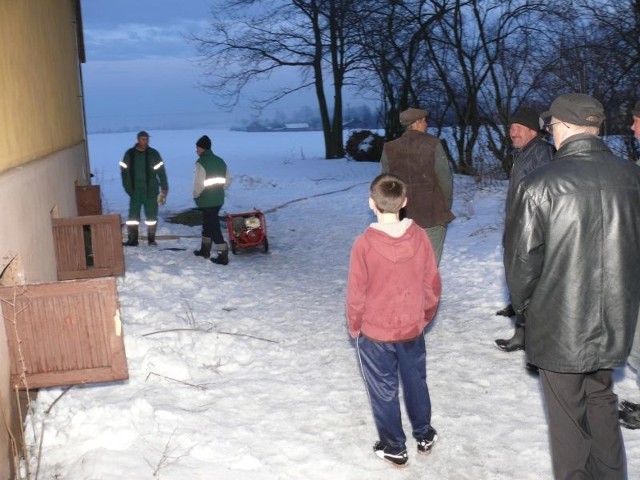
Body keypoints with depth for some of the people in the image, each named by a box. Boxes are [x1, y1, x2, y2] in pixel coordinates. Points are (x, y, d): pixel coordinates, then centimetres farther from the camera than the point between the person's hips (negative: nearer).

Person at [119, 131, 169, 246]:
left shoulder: (153, 154, 0)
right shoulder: (129, 154, 2)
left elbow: (161, 172, -1)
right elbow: (124, 172, 4)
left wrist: (164, 190, -7)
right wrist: (129, 189, -5)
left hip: (151, 191, 0)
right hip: (135, 192, 1)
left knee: (151, 216, 4)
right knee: (133, 216, 0)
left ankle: (151, 239, 15)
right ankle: (132, 240, 7)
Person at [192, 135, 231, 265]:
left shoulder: (201, 162, -17)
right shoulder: (220, 161, 7)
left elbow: (199, 184, -21)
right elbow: (228, 181, 11)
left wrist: (196, 195, -4)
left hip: (206, 201, -8)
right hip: (219, 199, 8)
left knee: (213, 226, -4)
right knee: (208, 224, 22)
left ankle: (223, 256, -6)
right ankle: (205, 250, 34)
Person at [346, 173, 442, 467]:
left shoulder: (364, 244, -21)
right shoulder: (419, 237, -11)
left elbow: (356, 294, -13)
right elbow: (432, 285, -3)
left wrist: (354, 327, 3)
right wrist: (425, 317, 13)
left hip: (374, 333, -3)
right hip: (412, 330, 3)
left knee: (384, 391, 13)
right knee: (416, 382, 22)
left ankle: (394, 448, 26)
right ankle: (424, 436, 37)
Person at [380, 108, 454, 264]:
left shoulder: (390, 149, 1)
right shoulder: (432, 144, -9)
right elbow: (445, 178, -9)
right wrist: (446, 206, 4)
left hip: (402, 216, 3)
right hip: (432, 214, -3)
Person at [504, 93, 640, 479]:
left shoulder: (540, 185, -19)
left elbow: (522, 257, -12)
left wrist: (523, 302, 6)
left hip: (559, 325, -5)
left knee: (569, 416, 11)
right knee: (601, 403, 23)